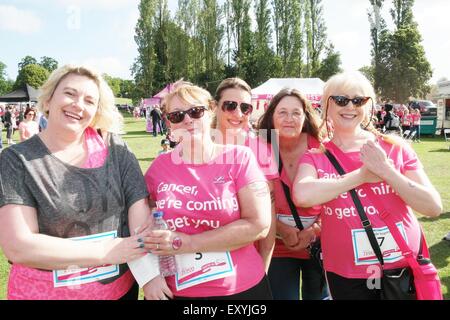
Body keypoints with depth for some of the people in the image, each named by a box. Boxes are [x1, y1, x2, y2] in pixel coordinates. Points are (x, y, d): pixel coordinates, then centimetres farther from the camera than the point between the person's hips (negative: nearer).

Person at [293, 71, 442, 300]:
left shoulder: (395, 147, -2)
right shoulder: (315, 157, -4)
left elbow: (434, 207, -7)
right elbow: (302, 196, -26)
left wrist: (386, 171, -18)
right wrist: (362, 175, -19)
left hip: (406, 268, 2)